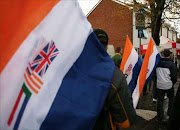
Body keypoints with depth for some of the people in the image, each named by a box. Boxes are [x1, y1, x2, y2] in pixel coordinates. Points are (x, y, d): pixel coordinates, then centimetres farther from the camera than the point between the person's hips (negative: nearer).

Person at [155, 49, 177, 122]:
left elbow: (155, 73, 11)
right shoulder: (171, 64, -11)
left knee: (160, 100, 9)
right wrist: (173, 82, 10)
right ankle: (170, 112, 26)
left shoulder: (158, 63, -1)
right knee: (171, 98, 22)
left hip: (159, 85, 2)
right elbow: (174, 75, -8)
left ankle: (160, 117, 13)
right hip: (169, 85, -2)